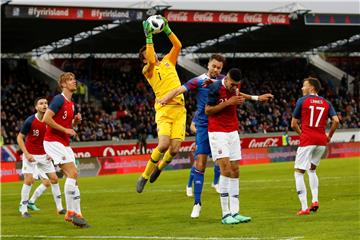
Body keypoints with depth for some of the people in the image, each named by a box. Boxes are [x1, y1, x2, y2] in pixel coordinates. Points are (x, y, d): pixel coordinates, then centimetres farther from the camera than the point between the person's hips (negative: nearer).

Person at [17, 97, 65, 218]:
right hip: (31, 155, -5)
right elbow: (20, 138, -8)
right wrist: (26, 154, -16)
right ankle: (23, 208, 1)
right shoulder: (30, 121, -15)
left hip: (44, 155, 5)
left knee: (54, 179, 2)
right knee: (29, 180, -13)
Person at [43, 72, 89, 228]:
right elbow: (46, 119, -20)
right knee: (73, 173, -17)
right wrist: (65, 130, -16)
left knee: (72, 177, 4)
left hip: (64, 144, 9)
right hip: (53, 142, -9)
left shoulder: (71, 104, 16)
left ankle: (76, 213, 5)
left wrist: (76, 121, 4)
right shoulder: (59, 99, -12)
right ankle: (71, 212, -14)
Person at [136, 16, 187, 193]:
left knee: (174, 149, -8)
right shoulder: (147, 70, 3)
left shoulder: (168, 62, 19)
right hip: (164, 110, -4)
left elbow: (178, 45, 9)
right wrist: (148, 37, -20)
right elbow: (152, 62, -20)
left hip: (179, 110, 4)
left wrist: (167, 29, 1)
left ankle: (159, 168, 24)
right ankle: (145, 176, -2)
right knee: (163, 145, -22)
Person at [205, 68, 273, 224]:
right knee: (226, 169, -17)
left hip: (233, 131, 7)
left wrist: (256, 98, 30)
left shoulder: (235, 86, 3)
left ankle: (235, 212, 4)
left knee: (235, 171, 3)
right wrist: (228, 103, -20)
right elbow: (207, 110, -13)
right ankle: (225, 215, -16)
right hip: (217, 132, -7)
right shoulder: (215, 88, -17)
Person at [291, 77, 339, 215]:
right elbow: (336, 121, -1)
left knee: (299, 172, 1)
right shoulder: (326, 103, 11)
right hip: (321, 141, 5)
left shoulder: (302, 101, -1)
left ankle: (304, 208, -8)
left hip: (307, 141, -5)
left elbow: (294, 124, 2)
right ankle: (315, 201, 11)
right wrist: (329, 136, 13)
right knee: (312, 169, 26)